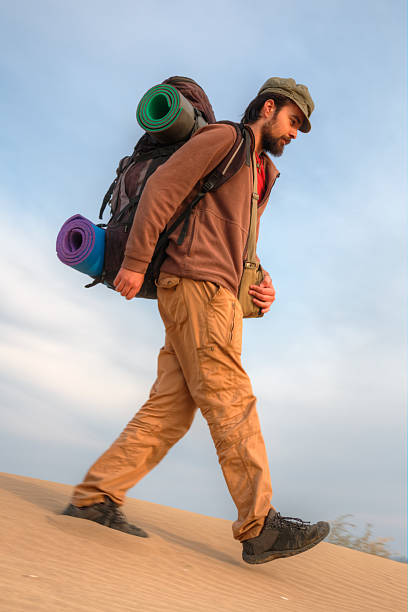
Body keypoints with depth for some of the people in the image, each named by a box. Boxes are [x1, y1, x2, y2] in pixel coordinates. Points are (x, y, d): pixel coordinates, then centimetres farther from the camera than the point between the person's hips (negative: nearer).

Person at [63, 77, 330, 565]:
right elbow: (162, 187, -7)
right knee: (231, 402, -14)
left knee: (170, 408, 2)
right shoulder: (224, 137, 4)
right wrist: (136, 262, -15)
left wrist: (260, 287, 11)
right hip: (196, 283, -9)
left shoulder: (262, 174, 31)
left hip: (220, 297, 9)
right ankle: (260, 527, -12)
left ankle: (96, 497, 6)